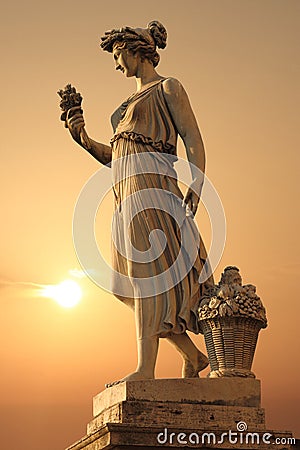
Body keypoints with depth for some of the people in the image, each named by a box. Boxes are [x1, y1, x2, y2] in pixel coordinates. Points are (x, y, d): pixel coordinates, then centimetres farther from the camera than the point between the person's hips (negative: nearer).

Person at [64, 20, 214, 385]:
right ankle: (193, 356, 12)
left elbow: (193, 139, -4)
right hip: (126, 190, 9)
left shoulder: (168, 88, 6)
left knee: (149, 274, -17)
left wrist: (196, 186, -17)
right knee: (138, 282, 4)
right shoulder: (131, 102, 28)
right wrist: (83, 139, 9)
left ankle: (145, 368, -24)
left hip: (151, 181, -9)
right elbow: (114, 156, 25)